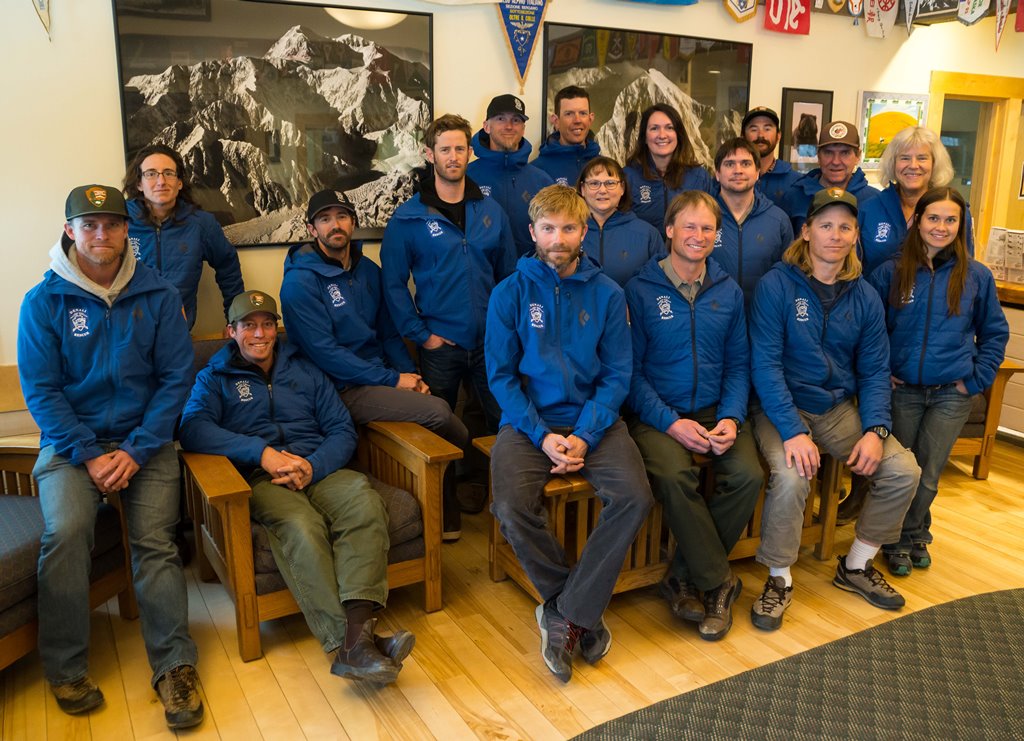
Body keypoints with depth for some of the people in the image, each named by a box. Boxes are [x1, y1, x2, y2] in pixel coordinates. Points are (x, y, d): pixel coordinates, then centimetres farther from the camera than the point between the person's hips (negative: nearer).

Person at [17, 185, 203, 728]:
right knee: (66, 530, -24)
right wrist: (89, 455, -14)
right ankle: (65, 668, -9)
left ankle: (174, 667, -10)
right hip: (71, 443, 0)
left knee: (154, 541, -16)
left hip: (144, 442, 1)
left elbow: (176, 376, -1)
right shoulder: (44, 301, 0)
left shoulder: (158, 296, 2)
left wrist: (137, 450, -11)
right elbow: (40, 389, -3)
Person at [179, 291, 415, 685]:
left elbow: (343, 430, 15)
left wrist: (313, 467, -8)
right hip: (259, 477, -2)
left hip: (319, 469, 2)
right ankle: (347, 643, -46)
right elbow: (193, 428, -3)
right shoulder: (214, 378, 20)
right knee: (300, 526, -37)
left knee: (364, 503, -34)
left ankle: (357, 632, -48)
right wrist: (263, 453, -16)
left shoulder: (304, 370, 26)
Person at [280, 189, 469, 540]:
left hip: (381, 376, 7)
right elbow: (324, 353, -14)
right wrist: (392, 380, -15)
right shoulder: (300, 282, -8)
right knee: (439, 411, -24)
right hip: (344, 389, -7)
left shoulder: (368, 270, 14)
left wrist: (411, 374, 0)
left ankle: (446, 515, 9)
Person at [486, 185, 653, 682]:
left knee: (635, 497, -24)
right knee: (512, 506, -27)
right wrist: (542, 435, -13)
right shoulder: (511, 292, 1)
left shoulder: (606, 294, 4)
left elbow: (617, 374, 2)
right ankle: (582, 611, -3)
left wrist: (585, 435, -13)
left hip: (592, 420, 1)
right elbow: (501, 374, -1)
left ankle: (567, 613, -9)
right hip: (529, 421, -1)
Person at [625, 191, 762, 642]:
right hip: (658, 414, -3)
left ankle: (683, 579, -6)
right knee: (674, 476, -32)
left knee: (748, 475, -23)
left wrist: (731, 418, -8)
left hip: (716, 411, 4)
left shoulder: (729, 292, 10)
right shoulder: (640, 290, -2)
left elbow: (738, 364, 10)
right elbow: (631, 370, -5)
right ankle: (718, 583, -11)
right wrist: (670, 422, -16)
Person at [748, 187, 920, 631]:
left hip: (840, 408, 6)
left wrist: (876, 430, -10)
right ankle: (780, 579, -5)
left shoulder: (865, 298, 6)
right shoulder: (776, 286, -10)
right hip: (782, 408, -5)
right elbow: (765, 364, -16)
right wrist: (792, 431, -25)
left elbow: (874, 371, 6)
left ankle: (856, 567, 16)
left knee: (903, 472, -8)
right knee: (790, 478, -31)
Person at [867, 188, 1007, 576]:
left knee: (927, 475, 9)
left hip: (952, 395, 0)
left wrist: (976, 379, -1)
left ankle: (912, 536, 33)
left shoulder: (976, 276, -2)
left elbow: (995, 332, 7)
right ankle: (900, 542, 29)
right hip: (901, 389, 0)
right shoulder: (891, 272, -4)